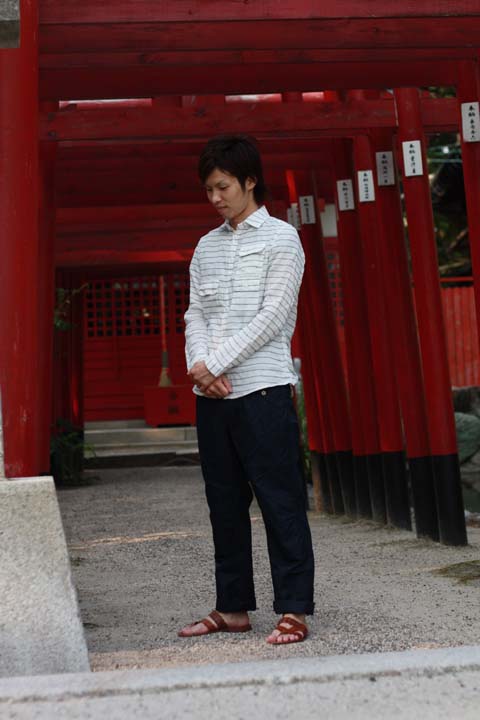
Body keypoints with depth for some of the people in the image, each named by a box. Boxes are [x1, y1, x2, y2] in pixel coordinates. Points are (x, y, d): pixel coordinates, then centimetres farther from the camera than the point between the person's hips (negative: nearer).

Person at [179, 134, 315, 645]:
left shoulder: (281, 238, 0)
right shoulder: (206, 247, 17)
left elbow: (273, 315, -9)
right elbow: (195, 313, 11)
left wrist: (215, 364, -12)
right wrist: (199, 364, -9)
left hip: (262, 388, -6)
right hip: (212, 393, 6)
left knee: (280, 501, -4)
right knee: (225, 503, 10)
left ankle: (293, 611, 1)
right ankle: (233, 607, 19)